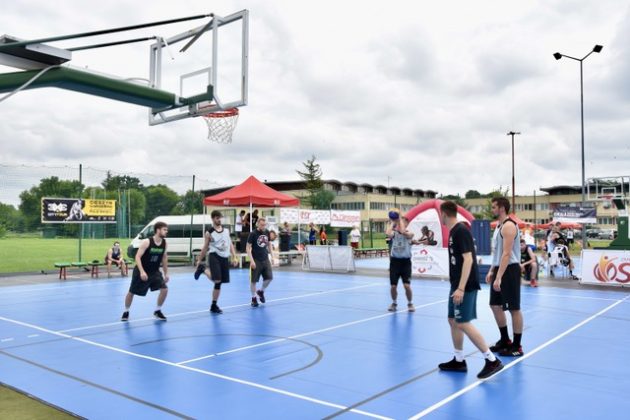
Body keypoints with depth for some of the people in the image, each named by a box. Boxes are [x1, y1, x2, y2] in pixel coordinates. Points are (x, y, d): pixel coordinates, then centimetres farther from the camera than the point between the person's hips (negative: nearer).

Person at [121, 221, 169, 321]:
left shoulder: (164, 243, -5)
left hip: (154, 272, 4)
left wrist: (166, 273, 9)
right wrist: (142, 272, -33)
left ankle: (157, 311, 8)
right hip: (141, 272, -4)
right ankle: (126, 312, 31)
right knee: (131, 292, 7)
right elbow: (137, 257, -23)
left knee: (164, 289, -11)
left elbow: (164, 259, 8)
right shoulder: (147, 242, -21)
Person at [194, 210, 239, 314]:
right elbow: (205, 248, 2)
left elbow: (230, 244, 14)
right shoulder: (209, 233, -4)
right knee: (216, 280, -23)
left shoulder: (226, 230, 11)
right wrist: (199, 260, 3)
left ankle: (214, 306, 19)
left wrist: (234, 257, 6)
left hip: (224, 258, 5)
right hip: (214, 256, -5)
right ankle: (203, 268, 5)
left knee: (219, 283, 9)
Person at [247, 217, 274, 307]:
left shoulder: (267, 232, 2)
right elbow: (248, 248, -11)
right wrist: (251, 261, -18)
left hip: (265, 259, 5)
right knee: (253, 280, 2)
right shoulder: (253, 234, -12)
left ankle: (261, 291, 26)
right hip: (256, 261, -4)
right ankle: (254, 298, 18)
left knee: (269, 277, 1)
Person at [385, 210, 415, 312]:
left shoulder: (410, 234, -3)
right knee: (393, 286, 2)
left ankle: (410, 303, 16)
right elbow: (387, 233, -20)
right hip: (395, 261, 2)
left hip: (405, 261, -2)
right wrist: (392, 222, -8)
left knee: (407, 285, -9)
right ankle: (394, 303, 27)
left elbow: (403, 232, -26)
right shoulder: (394, 233, 4)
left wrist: (400, 219, -15)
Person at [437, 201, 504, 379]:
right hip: (457, 285, 10)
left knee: (463, 324, -9)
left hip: (465, 286, -10)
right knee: (453, 321, 12)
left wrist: (461, 288, -26)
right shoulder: (453, 231, 12)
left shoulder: (461, 231, -17)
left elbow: (468, 259, -23)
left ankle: (492, 361, -2)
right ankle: (459, 361, 21)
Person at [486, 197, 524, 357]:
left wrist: (499, 277, -25)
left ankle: (517, 346, 10)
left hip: (509, 270, -10)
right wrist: (492, 271, 17)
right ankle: (505, 340, 28)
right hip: (500, 269, 10)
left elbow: (507, 254, -22)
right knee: (495, 305, 15)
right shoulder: (499, 225, 14)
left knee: (514, 308, 0)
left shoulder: (509, 226, -16)